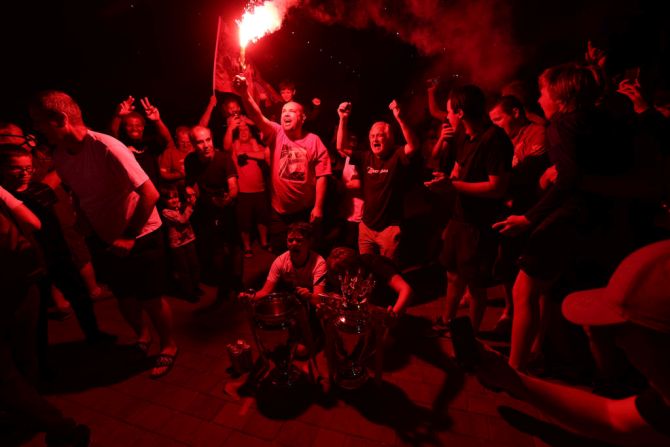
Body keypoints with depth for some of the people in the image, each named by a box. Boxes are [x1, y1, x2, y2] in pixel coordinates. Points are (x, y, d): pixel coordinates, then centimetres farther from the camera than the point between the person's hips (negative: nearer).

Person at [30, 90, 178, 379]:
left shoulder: (107, 147, -23)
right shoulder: (59, 155, -3)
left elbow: (150, 194, -24)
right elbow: (79, 199, 8)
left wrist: (130, 238, -17)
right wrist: (109, 239, 2)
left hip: (141, 235, -6)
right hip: (107, 239, 6)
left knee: (151, 299, 3)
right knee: (124, 298, 18)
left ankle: (168, 345, 27)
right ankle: (142, 335, 44)